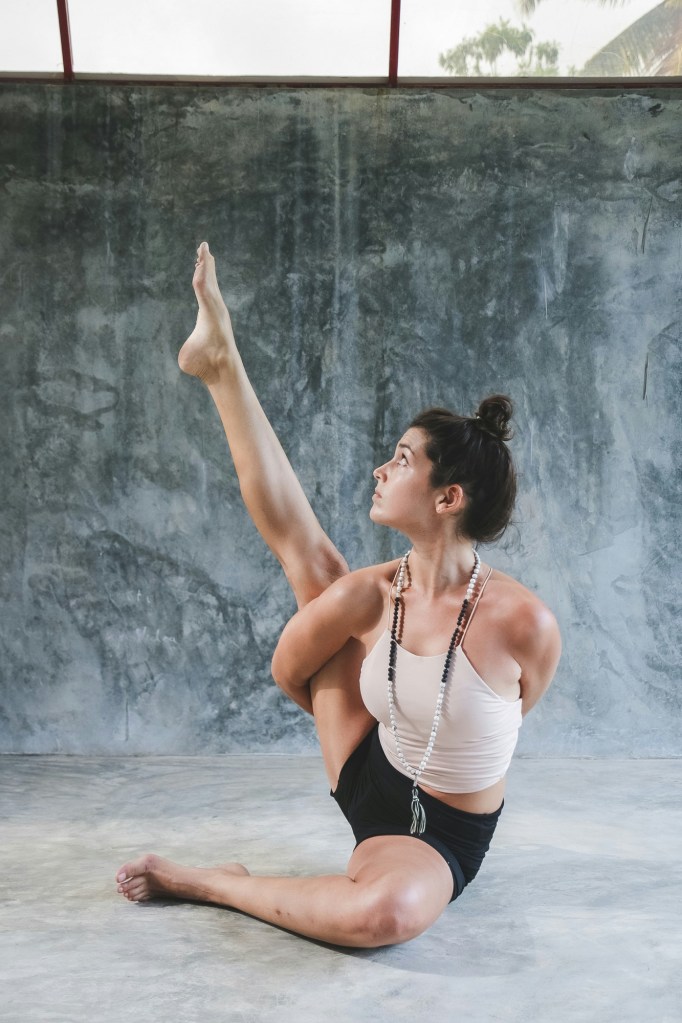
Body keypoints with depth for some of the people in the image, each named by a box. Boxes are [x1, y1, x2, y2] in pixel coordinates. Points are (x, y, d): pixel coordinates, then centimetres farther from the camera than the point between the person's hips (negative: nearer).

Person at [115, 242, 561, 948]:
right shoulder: (367, 595, -18)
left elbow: (507, 714, -6)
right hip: (368, 779, 3)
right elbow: (289, 671, 0)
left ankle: (217, 885, -13)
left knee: (388, 912, -42)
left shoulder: (524, 623, -29)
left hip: (439, 836, -3)